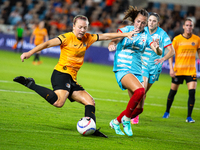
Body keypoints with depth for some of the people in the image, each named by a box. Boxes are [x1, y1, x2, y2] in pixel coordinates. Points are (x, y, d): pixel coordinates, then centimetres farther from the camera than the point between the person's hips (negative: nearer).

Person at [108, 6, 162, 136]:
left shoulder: (146, 36, 9)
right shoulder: (126, 30, 2)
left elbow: (159, 52, -4)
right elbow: (114, 41, -9)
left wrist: (157, 48, -28)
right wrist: (112, 45, -33)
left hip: (137, 71, 5)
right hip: (123, 69, -5)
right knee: (140, 90, -33)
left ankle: (116, 122, 27)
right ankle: (126, 119, -15)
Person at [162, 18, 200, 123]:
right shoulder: (177, 39, -4)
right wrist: (171, 69, -8)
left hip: (191, 70, 1)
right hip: (178, 70, 0)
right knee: (173, 91, 10)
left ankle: (189, 117, -6)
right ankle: (167, 112, 31)